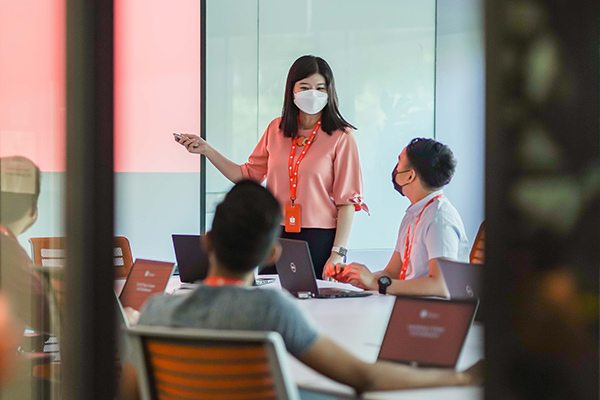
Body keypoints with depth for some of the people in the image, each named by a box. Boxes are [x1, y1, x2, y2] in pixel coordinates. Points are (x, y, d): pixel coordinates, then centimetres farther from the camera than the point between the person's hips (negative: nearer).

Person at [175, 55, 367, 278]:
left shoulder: (341, 137, -4)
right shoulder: (277, 130, 10)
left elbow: (347, 201, -6)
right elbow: (247, 176, 17)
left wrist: (337, 255, -13)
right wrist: (205, 149, 10)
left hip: (320, 242, -4)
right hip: (276, 238, 4)